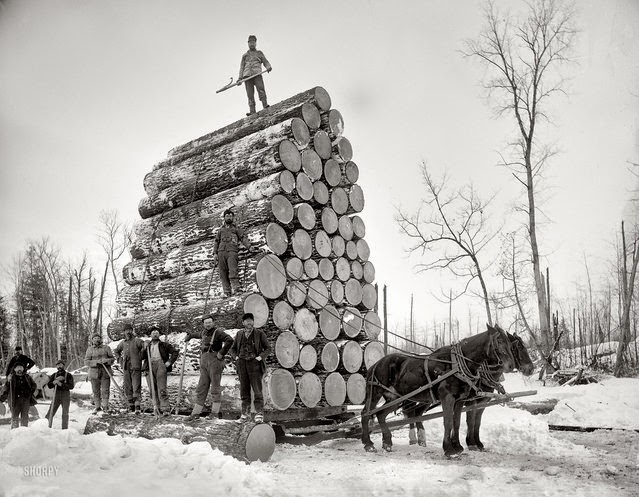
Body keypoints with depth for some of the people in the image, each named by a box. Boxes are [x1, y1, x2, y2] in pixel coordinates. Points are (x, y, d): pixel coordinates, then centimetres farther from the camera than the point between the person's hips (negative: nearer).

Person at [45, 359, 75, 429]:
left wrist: (61, 384, -20)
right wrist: (55, 381, -17)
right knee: (50, 413, -2)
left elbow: (71, 386, -11)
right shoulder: (54, 375, 11)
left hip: (65, 395, -3)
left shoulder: (68, 375, 0)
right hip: (56, 395, 3)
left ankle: (64, 429, 2)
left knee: (65, 414, -4)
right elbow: (49, 385, 2)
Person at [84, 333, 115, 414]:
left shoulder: (106, 348, 6)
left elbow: (112, 358, 7)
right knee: (96, 391, 5)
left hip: (105, 372, 0)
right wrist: (96, 362, -16)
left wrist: (106, 361, -14)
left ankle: (105, 406, 3)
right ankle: (97, 407, 16)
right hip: (94, 372, 0)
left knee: (105, 390, -4)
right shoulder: (90, 349, 5)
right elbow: (86, 362, -1)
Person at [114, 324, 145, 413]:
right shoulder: (122, 343, 13)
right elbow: (116, 351, 31)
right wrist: (120, 360, 18)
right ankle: (131, 405, 16)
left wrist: (141, 357, -10)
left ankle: (137, 406, -13)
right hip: (126, 368, 6)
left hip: (136, 367, -5)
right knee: (128, 388, 8)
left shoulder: (137, 341, -4)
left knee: (136, 387, -9)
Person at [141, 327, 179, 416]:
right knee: (153, 390, 2)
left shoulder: (164, 345, 13)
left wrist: (170, 362, -1)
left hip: (160, 365, -4)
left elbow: (175, 352, 9)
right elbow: (142, 357, 22)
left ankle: (165, 409, -15)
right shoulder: (147, 346, 23)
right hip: (150, 367, 4)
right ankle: (158, 408, 10)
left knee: (161, 389, -13)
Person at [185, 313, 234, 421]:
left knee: (215, 388, -1)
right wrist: (190, 335, 52)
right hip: (204, 363, 7)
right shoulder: (204, 333, 16)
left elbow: (230, 340, -23)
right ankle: (196, 413, 10)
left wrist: (222, 353, -18)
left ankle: (215, 412, 6)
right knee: (201, 388, 7)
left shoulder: (218, 332, -8)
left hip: (215, 362, -7)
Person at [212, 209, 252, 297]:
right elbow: (216, 241, 23)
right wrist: (215, 253, 10)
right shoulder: (221, 229, 27)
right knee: (223, 272, -5)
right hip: (221, 251, 3)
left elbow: (243, 238, 7)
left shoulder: (236, 228, 19)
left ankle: (236, 287, -26)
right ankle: (227, 291, -7)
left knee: (232, 270, -21)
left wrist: (249, 246, -11)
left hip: (232, 251, -3)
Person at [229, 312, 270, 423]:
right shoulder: (239, 334, 10)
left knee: (257, 389, -7)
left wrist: (260, 357, -10)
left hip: (254, 364, -3)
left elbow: (268, 348, 4)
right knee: (244, 389, 6)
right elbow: (233, 349, 21)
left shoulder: (260, 333, 0)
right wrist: (236, 357, 3)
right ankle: (245, 413, 14)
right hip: (242, 364, 3)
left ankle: (259, 414, -4)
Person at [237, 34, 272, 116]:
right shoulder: (245, 55, 30)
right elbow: (242, 67, 25)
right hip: (247, 75, 2)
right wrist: (239, 78, 11)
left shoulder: (259, 53, 26)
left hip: (257, 73, -2)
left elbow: (266, 62, 17)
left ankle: (265, 106, -34)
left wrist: (268, 67, -7)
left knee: (261, 89, -24)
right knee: (250, 93, -11)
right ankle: (252, 111, -20)